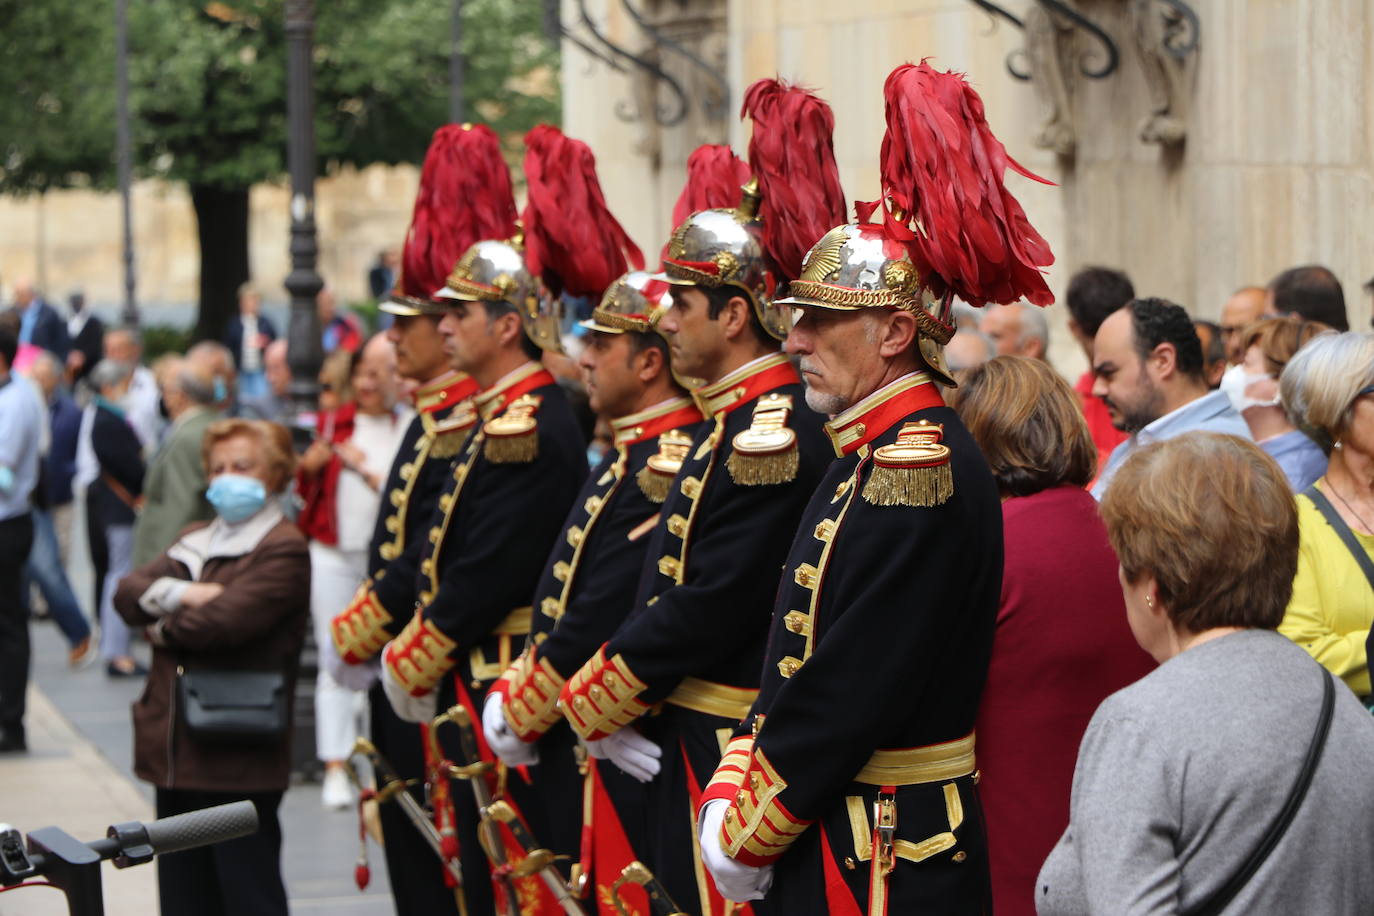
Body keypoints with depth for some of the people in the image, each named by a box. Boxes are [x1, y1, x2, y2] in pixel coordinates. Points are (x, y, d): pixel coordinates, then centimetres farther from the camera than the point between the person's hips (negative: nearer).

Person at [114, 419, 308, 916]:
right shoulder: (195, 540, 19)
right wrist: (181, 594, -14)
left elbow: (223, 620, -21)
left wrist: (163, 628, -2)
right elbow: (129, 591, 5)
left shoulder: (283, 549, -8)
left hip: (238, 758, -8)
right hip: (177, 752, 8)